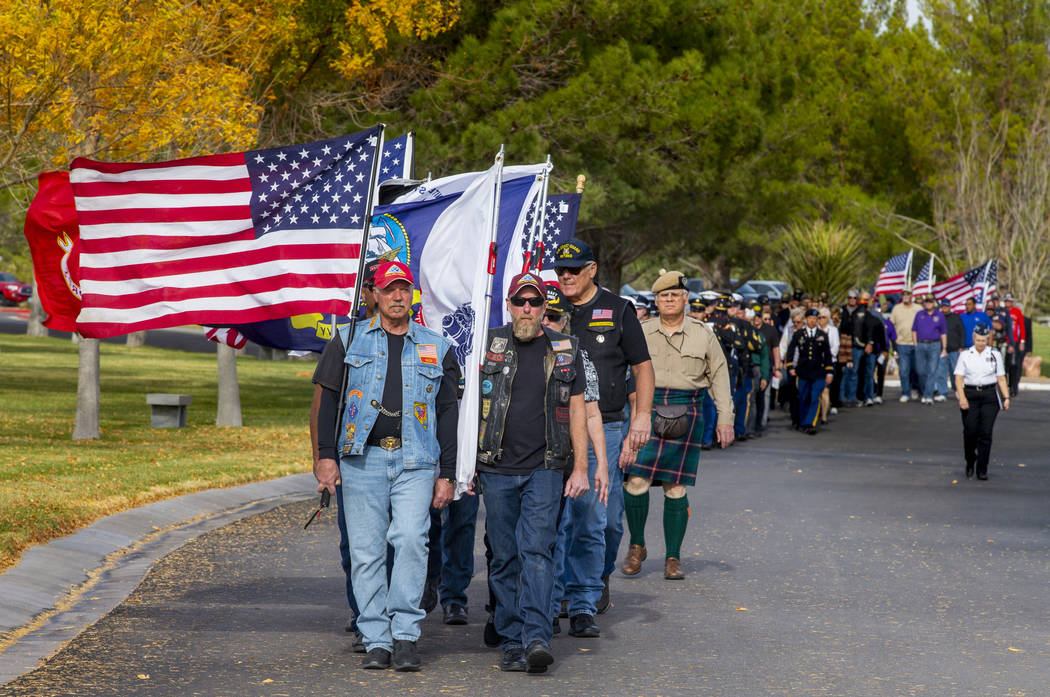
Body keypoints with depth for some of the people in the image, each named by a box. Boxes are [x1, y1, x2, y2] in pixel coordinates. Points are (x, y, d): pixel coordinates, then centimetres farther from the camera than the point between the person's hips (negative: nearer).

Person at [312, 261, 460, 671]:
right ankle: (376, 641, 3)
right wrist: (326, 456, -1)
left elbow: (448, 414, 14)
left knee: (411, 540, -17)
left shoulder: (437, 348, 14)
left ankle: (404, 636, -12)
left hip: (415, 462, 0)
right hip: (362, 457, 0)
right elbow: (329, 400, 10)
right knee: (366, 552, -2)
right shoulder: (349, 341, 12)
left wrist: (447, 475, 8)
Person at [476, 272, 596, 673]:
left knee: (536, 550, -13)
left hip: (544, 469, -1)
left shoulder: (564, 351, 6)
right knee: (504, 558, 3)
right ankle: (513, 643, 9)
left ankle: (537, 638, -20)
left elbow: (576, 411, 8)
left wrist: (580, 470, 3)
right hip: (497, 470, 1)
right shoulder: (489, 345, 5)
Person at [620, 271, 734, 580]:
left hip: (686, 414, 0)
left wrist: (725, 419, 4)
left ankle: (673, 558, 9)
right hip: (646, 412, 0)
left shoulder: (702, 334, 8)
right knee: (636, 482, -12)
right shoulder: (641, 333, 8)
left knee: (676, 489, 1)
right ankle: (636, 546, 8)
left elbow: (719, 376, 11)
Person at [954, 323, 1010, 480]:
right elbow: (959, 378, 0)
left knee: (985, 433, -6)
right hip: (970, 395, 0)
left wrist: (1006, 397, -3)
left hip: (990, 396, 0)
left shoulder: (995, 355, 7)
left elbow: (1001, 378, 8)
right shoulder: (965, 355, 5)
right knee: (970, 431, -6)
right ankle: (970, 463, 19)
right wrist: (962, 398, -13)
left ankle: (982, 470, -2)